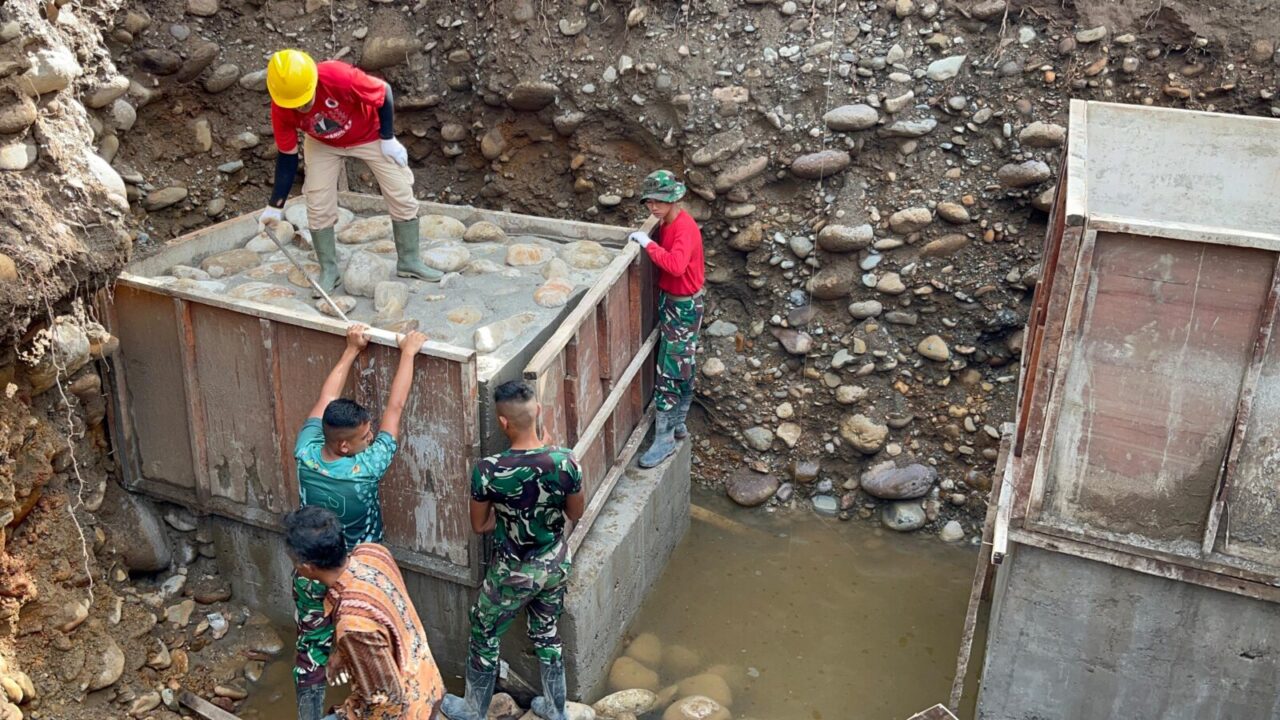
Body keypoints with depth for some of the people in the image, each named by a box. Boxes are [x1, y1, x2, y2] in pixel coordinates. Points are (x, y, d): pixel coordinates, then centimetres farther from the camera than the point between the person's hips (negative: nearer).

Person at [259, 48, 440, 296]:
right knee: (318, 206, -8)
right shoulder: (280, 109, -27)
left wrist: (388, 139, -16)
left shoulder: (340, 76, -41)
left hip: (370, 134, -1)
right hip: (323, 144, 2)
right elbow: (287, 155, -13)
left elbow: (384, 92, -23)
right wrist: (275, 206, -13)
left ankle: (409, 262, 14)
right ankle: (328, 271, 9)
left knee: (402, 196, -2)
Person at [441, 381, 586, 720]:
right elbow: (576, 513, -2)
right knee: (547, 633, 27)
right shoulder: (565, 461, -21)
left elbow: (479, 525, -12)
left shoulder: (488, 470, -28)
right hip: (555, 564, 3)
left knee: (484, 635, 23)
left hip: (513, 572, -3)